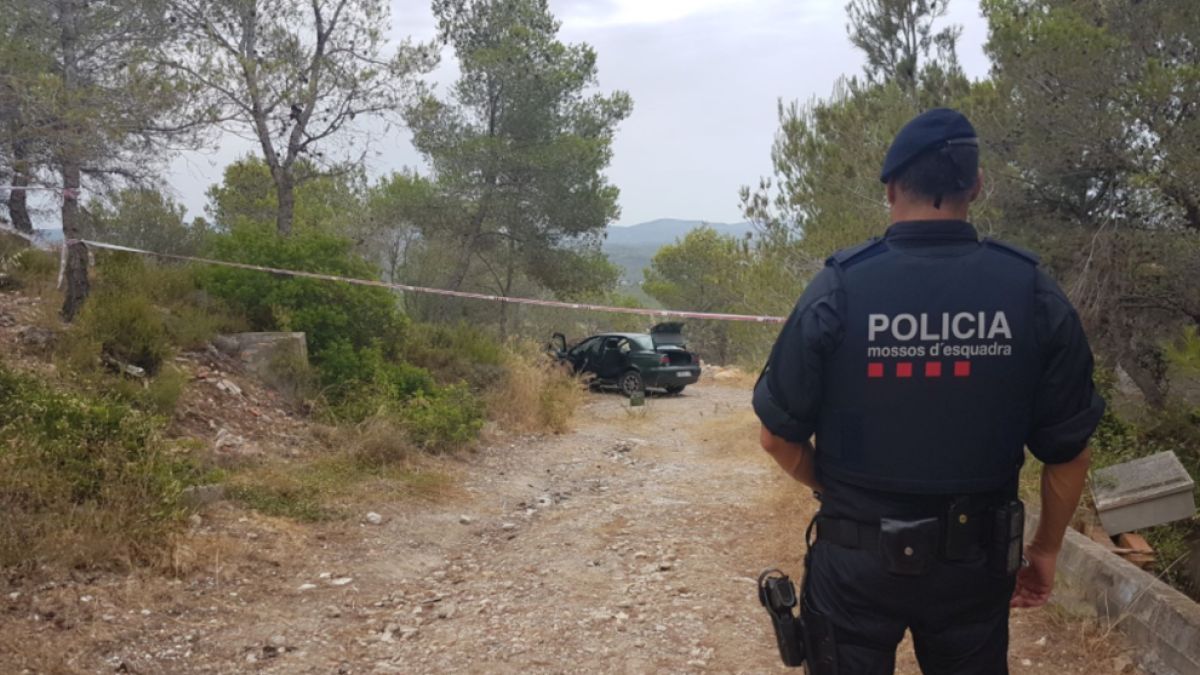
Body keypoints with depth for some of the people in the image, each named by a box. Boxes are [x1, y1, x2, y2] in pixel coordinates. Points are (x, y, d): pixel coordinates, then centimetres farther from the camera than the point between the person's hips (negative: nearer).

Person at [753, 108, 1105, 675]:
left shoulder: (838, 289, -15)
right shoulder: (1034, 294, -9)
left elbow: (778, 436, -9)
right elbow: (1068, 451, -2)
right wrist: (1046, 548, 13)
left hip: (856, 559, -2)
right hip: (974, 561, 2)